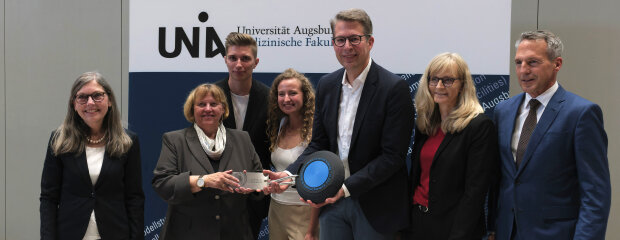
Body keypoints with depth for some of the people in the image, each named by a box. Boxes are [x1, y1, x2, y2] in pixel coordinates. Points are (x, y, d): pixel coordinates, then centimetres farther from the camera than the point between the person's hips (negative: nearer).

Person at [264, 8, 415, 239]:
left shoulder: (394, 88, -14)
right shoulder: (326, 84, 5)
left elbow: (392, 156, -17)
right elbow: (318, 145, 9)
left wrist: (346, 188, -24)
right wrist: (289, 174, -8)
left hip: (374, 206, -5)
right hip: (333, 201, 5)